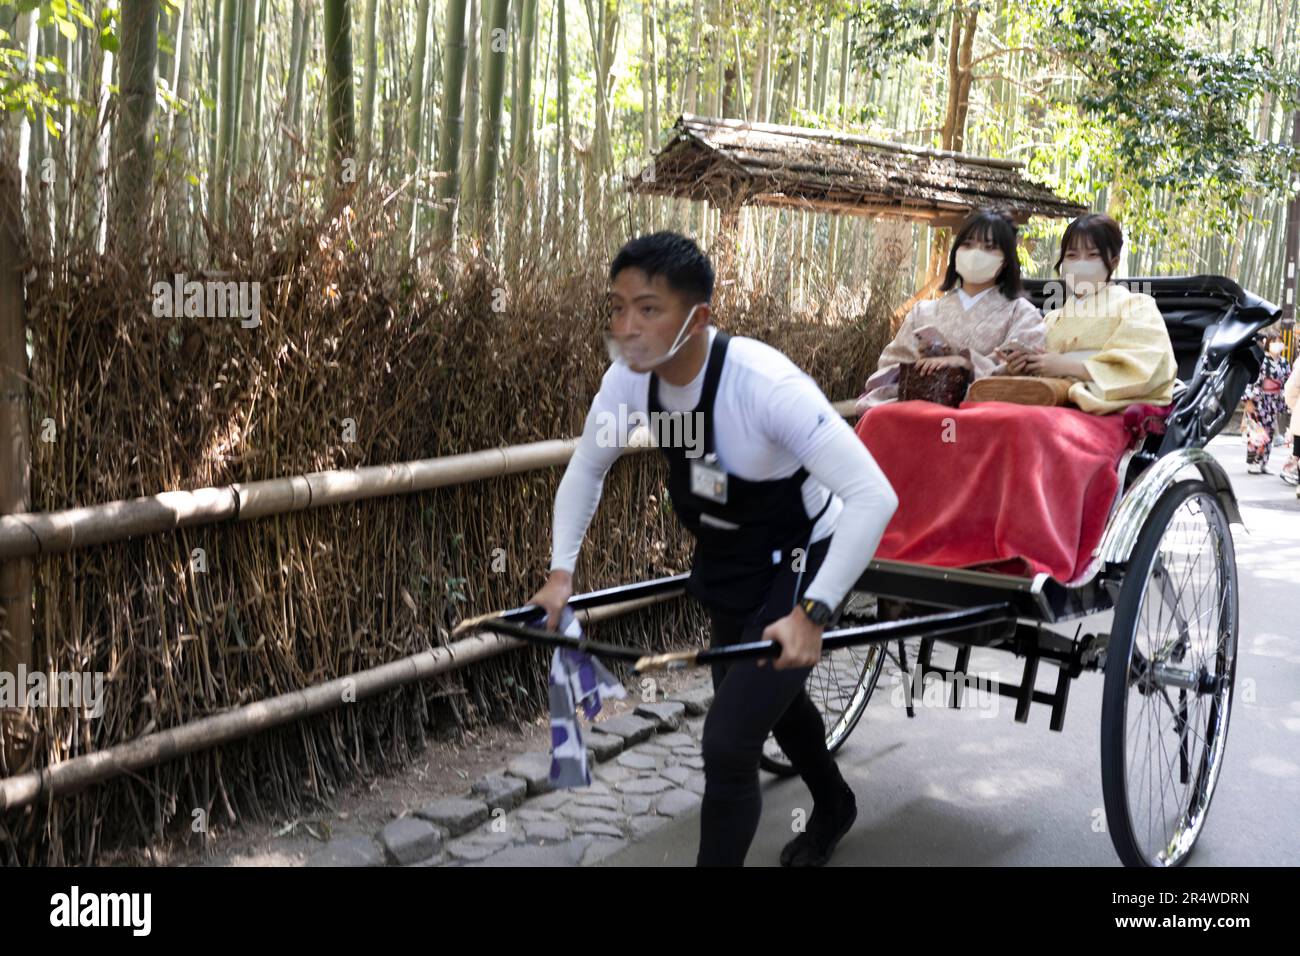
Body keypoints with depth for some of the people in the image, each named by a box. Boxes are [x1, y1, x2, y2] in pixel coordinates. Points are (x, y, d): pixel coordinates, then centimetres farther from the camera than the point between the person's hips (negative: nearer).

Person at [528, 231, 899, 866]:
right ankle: (833, 807, 59)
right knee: (772, 698, 28)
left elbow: (873, 496, -38)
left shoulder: (764, 384, -35)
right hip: (723, 566, 7)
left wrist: (811, 612, -43)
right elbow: (585, 469, 3)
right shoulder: (630, 377, -16)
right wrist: (561, 571, -3)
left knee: (728, 742, -15)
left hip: (794, 568, -7)